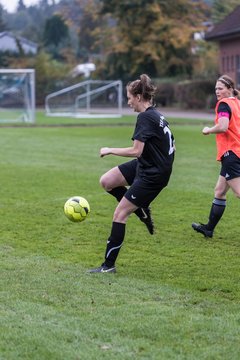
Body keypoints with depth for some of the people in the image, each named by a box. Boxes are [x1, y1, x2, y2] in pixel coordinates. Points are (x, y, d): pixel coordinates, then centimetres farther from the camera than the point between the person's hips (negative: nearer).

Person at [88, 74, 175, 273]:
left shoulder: (145, 117, -20)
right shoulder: (155, 114, 9)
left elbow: (136, 151, -26)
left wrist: (110, 150, -12)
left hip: (153, 175, -9)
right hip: (144, 165, 9)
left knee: (120, 214, -5)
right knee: (106, 181, 7)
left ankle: (109, 265, 2)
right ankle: (142, 211, 17)